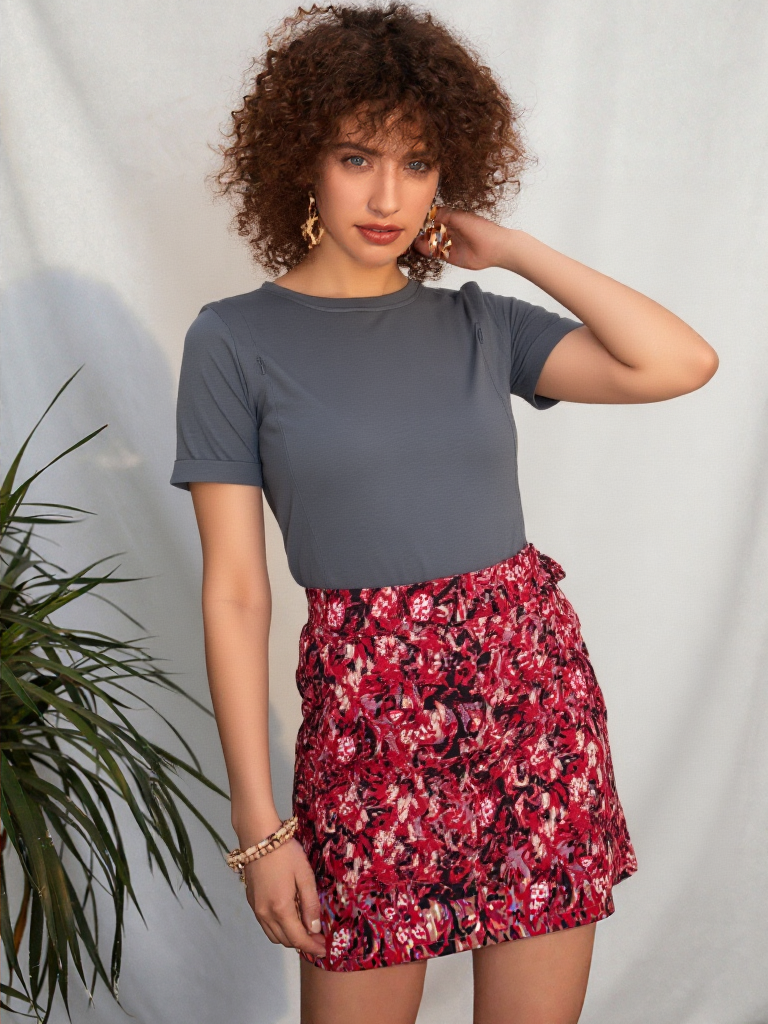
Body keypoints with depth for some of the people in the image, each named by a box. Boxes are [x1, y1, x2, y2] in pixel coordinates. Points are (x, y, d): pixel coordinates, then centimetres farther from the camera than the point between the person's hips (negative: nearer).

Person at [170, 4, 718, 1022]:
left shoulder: (479, 323, 7)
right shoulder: (235, 339, -2)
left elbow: (681, 362, -5)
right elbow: (235, 592, -5)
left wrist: (510, 247, 0)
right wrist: (258, 821, -8)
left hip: (540, 684, 3)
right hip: (368, 710, -3)